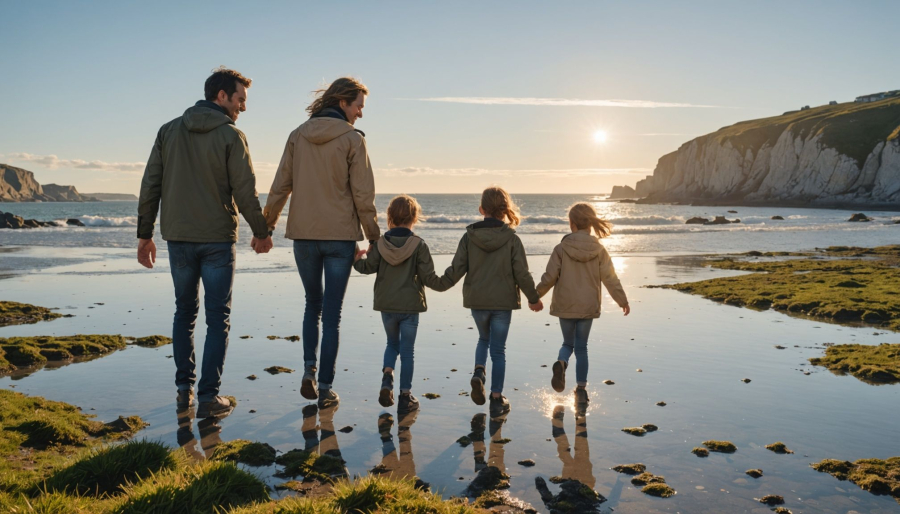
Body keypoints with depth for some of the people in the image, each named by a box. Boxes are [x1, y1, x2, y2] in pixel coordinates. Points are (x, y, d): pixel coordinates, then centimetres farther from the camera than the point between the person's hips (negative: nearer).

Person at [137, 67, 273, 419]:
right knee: (217, 319, 3)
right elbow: (246, 193, -10)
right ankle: (209, 397, 2)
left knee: (185, 312, 17)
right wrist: (260, 233, 4)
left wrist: (144, 234, 10)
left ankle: (184, 389, 21)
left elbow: (150, 187, 4)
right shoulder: (231, 136, -8)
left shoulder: (168, 131, 6)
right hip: (217, 239, -4)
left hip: (177, 238, 4)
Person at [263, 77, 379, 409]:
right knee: (332, 314, 5)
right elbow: (363, 195, -8)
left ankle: (309, 369, 9)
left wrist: (267, 225, 15)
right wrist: (373, 237, 1)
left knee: (312, 304, 21)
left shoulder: (297, 136, 5)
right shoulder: (352, 139, -6)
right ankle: (325, 388, 7)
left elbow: (280, 187, 5)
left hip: (303, 235, 3)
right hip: (340, 236, -3)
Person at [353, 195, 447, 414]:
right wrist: (444, 283, 2)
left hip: (386, 305, 3)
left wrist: (356, 260, 19)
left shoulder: (381, 243, -5)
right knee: (407, 351, 6)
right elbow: (428, 277, -14)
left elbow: (368, 267, -1)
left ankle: (387, 376, -1)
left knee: (392, 343, 23)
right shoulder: (418, 245, -12)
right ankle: (405, 396, 10)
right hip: (410, 306, -2)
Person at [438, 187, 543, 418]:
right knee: (498, 350, 8)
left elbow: (456, 269, -6)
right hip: (503, 301, -2)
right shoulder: (511, 239, -10)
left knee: (484, 339, 26)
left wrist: (438, 284, 11)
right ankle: (497, 399, 13)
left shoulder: (469, 236, -6)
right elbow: (522, 274, -8)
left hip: (476, 300, 2)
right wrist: (534, 298, 6)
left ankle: (479, 373, 0)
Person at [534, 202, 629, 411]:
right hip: (588, 307, 1)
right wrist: (623, 301, 12)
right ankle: (581, 389, 9)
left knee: (568, 343, 17)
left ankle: (561, 363, -15)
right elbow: (610, 279, -1)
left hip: (565, 307, -1)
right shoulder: (599, 250, -5)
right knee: (581, 347, 12)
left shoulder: (561, 249, -10)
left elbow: (549, 277, -8)